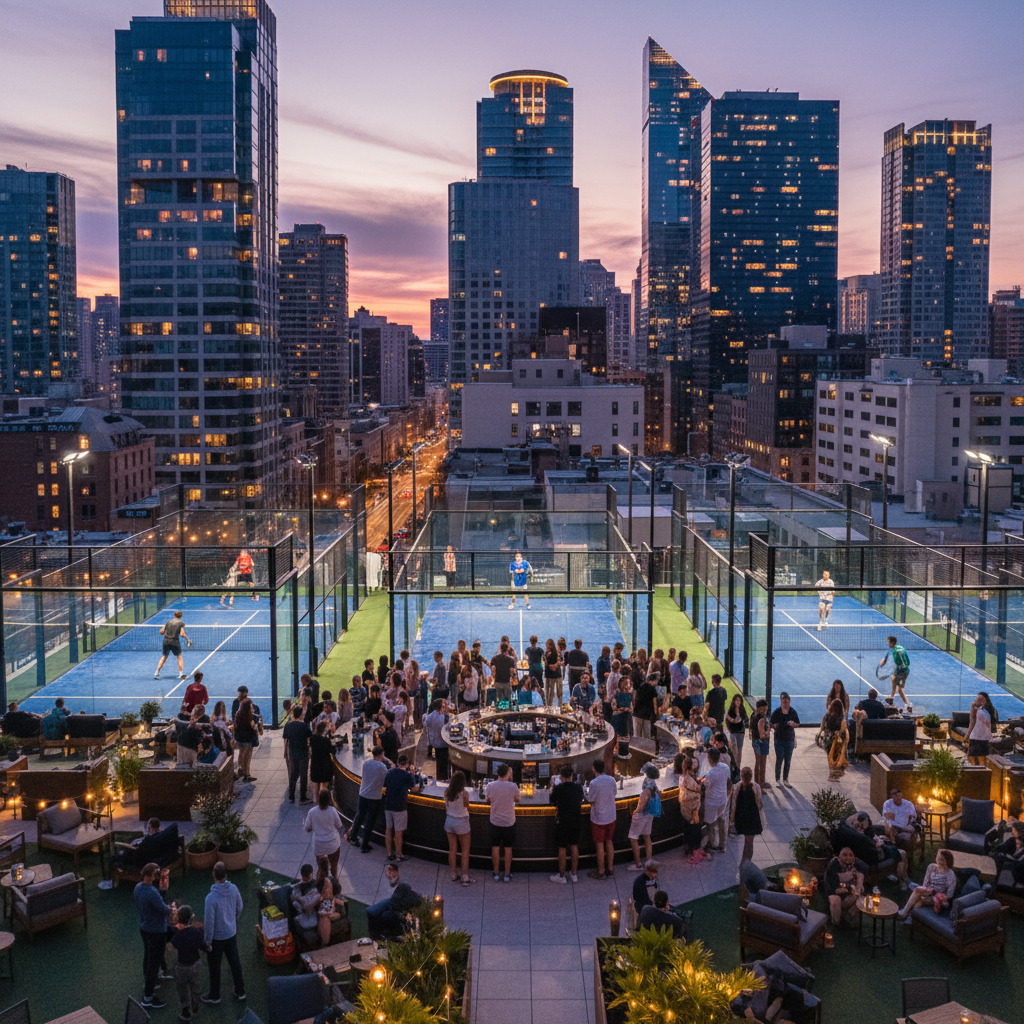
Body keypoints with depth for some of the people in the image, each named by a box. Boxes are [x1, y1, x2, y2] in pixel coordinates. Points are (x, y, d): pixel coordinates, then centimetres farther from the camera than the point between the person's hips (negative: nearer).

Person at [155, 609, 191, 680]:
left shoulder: (168, 621, 8)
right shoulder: (181, 623, -2)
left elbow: (161, 632, 6)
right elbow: (182, 634, -13)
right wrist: (187, 637, 5)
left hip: (166, 641, 3)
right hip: (175, 642, -3)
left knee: (164, 657, 17)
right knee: (179, 657, 13)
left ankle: (156, 673, 13)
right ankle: (181, 674, 5)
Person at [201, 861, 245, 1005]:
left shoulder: (211, 897, -32)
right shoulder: (234, 889, -15)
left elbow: (209, 922, -23)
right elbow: (239, 908, 3)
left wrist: (207, 942, -11)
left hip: (217, 937, -5)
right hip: (232, 934, 5)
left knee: (214, 966, 17)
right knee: (235, 962, 21)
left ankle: (214, 995, 34)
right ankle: (240, 992, 34)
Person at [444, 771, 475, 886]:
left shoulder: (447, 792, -9)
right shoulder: (464, 794, -22)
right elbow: (467, 808, -9)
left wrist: (453, 776, 19)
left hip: (449, 820, 5)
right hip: (462, 822, -4)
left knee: (452, 849, 15)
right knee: (465, 851, 9)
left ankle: (454, 874, 25)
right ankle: (465, 878, 10)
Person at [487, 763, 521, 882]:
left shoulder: (490, 786, -11)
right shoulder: (513, 786, -17)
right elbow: (518, 799, 3)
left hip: (495, 822, 1)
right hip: (509, 822, -1)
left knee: (495, 847, 12)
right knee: (508, 848, 10)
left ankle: (496, 873, 18)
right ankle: (507, 874, 15)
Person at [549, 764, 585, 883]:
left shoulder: (559, 788, -17)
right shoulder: (578, 787, -4)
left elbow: (551, 800, -2)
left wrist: (553, 789, 15)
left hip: (563, 822, -4)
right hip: (576, 821, 4)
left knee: (562, 848, 5)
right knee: (574, 846, 15)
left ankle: (561, 876, 13)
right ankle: (573, 874, 24)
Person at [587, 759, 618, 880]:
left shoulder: (594, 783, -23)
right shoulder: (611, 780, -7)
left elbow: (591, 801, -14)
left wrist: (587, 793, 5)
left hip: (598, 819, -5)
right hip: (611, 817, 5)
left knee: (600, 845, 7)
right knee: (609, 842, 18)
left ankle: (601, 872, 17)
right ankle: (610, 869, 25)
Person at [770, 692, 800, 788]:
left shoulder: (792, 712, 1)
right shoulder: (776, 712, -7)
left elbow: (798, 723, 10)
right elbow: (772, 724, 0)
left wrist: (793, 723, -12)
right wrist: (774, 727, -22)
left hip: (790, 739, 3)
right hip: (779, 739, -3)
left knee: (788, 761, 9)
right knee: (779, 760, -1)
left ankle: (785, 780, 21)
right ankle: (777, 780, 11)